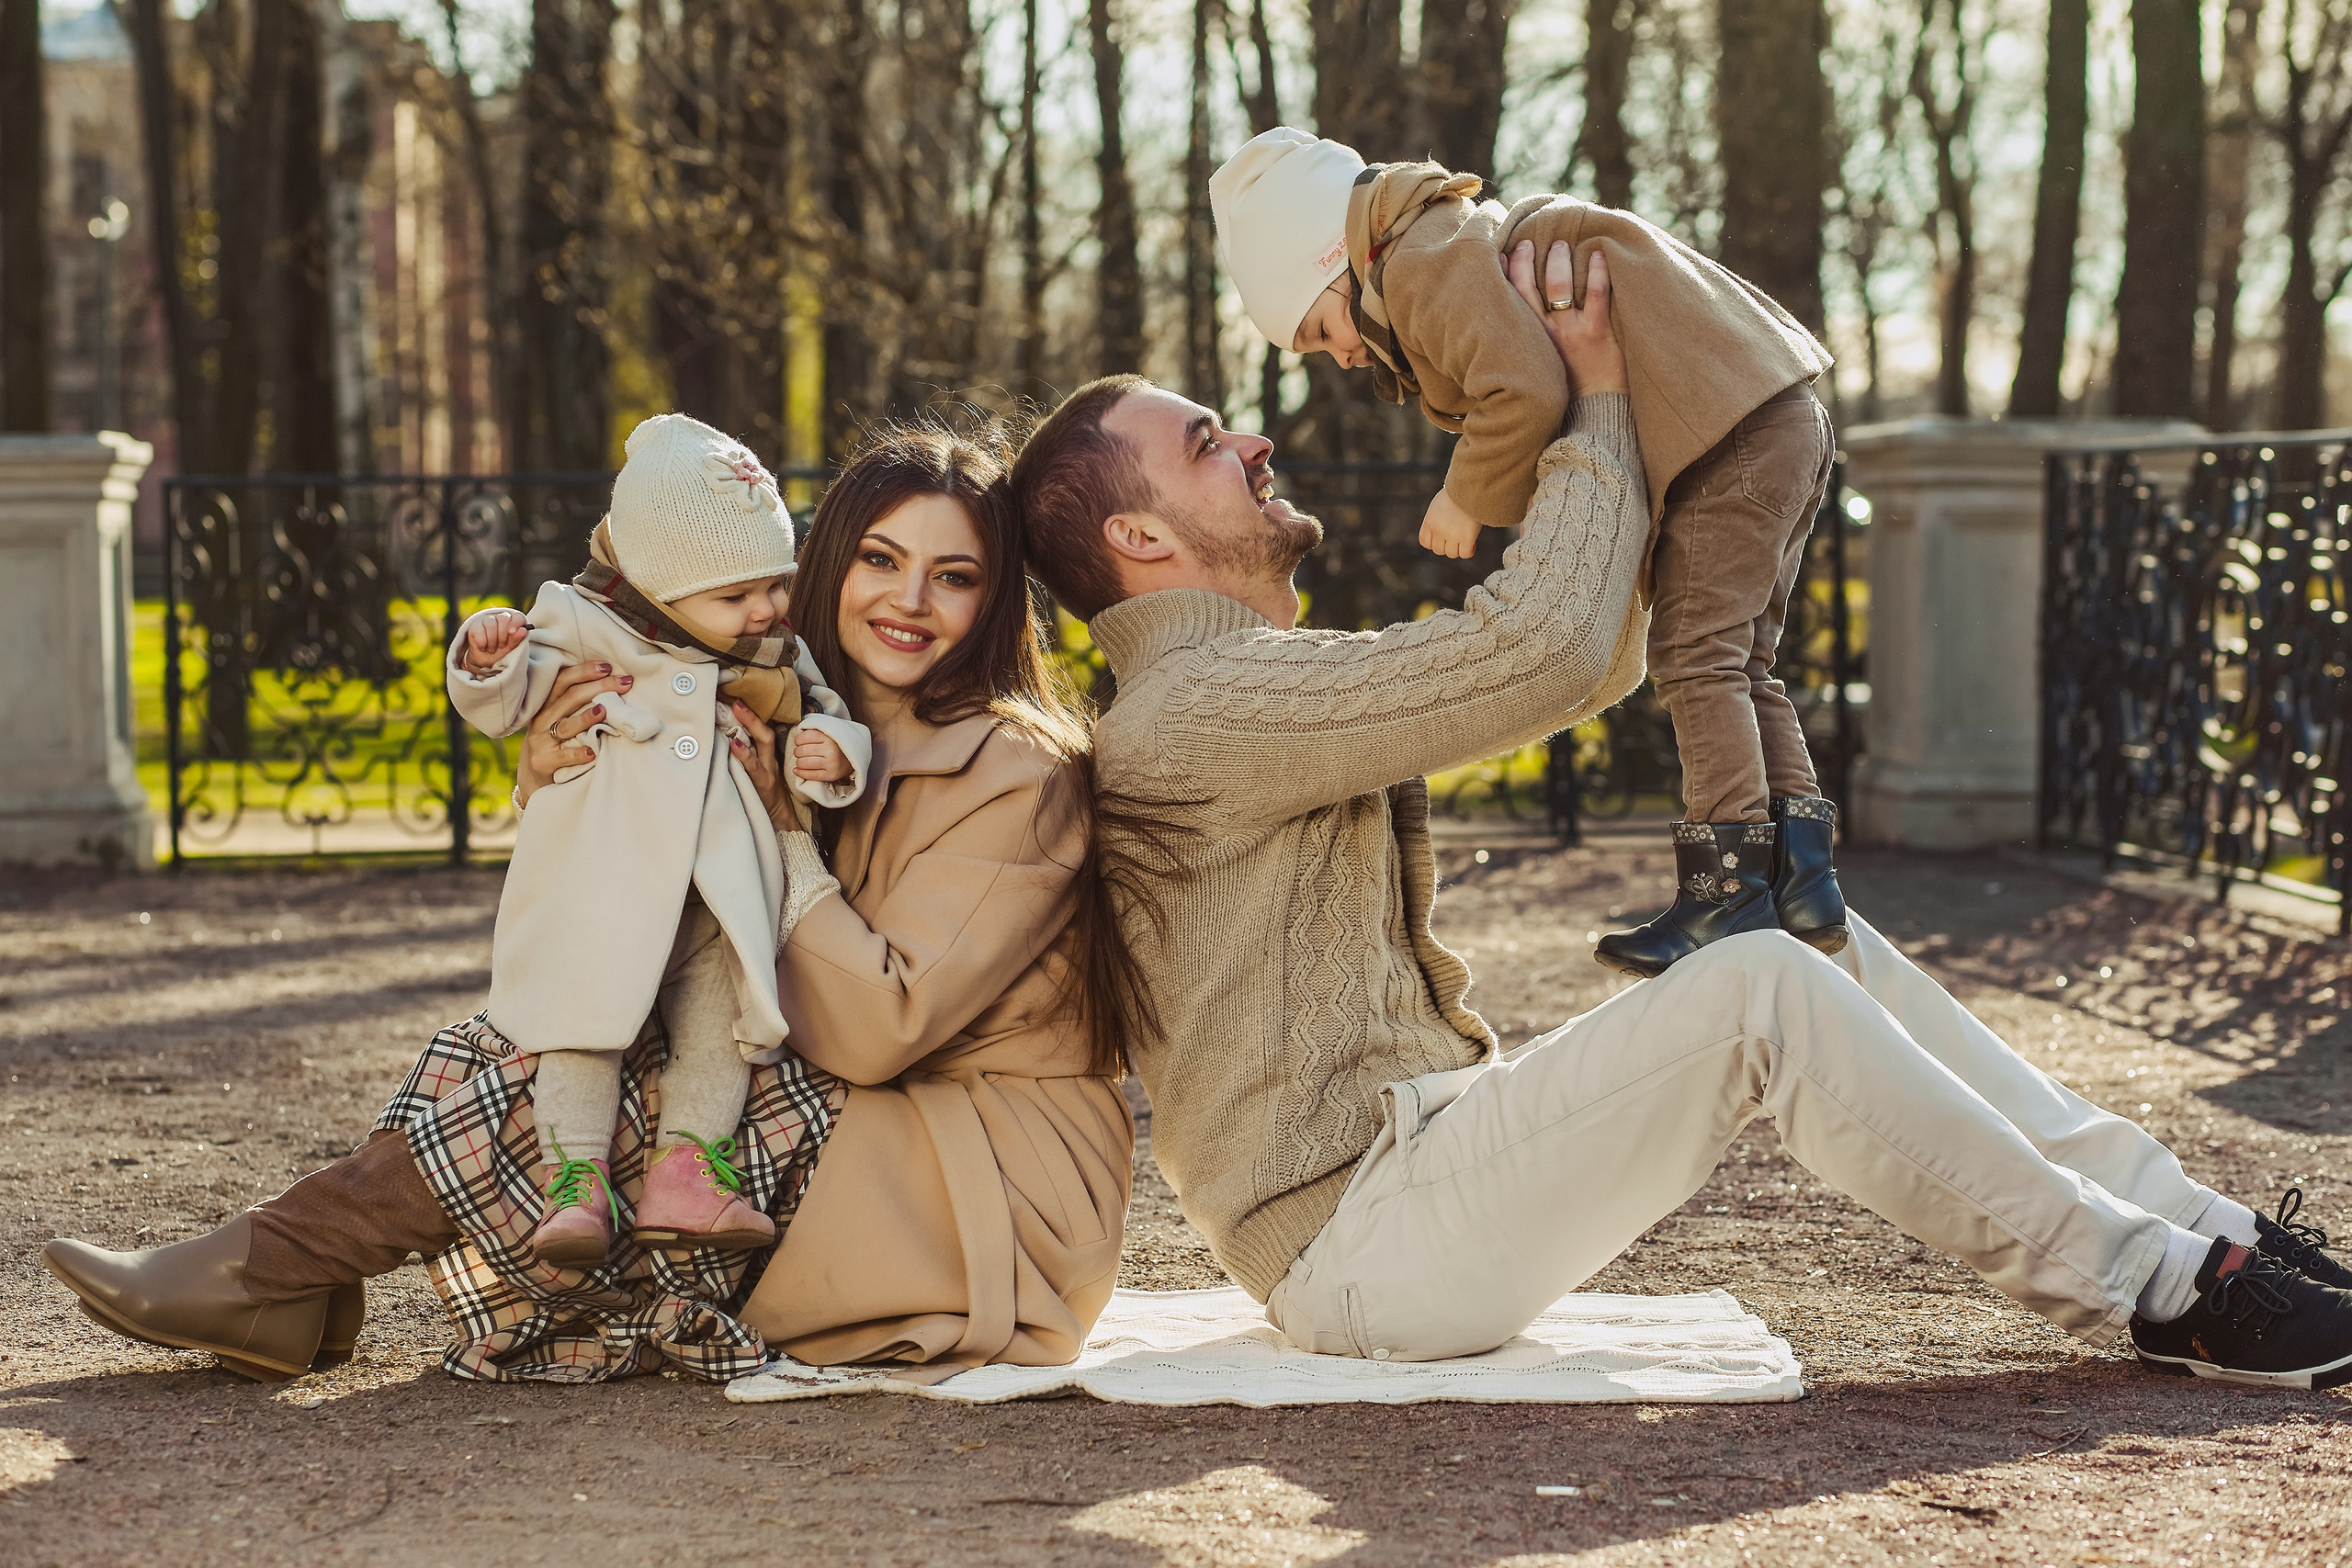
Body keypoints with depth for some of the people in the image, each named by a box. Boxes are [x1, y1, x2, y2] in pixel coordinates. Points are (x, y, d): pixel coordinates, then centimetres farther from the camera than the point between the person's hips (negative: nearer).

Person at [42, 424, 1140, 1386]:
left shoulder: (1020, 770, -12)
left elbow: (875, 1029, -19)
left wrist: (771, 834, -18)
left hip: (1000, 1190, -7)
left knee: (617, 1100, -23)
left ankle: (273, 1265, -15)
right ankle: (281, 1291, -21)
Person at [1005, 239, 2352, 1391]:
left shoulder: (1279, 681, 19)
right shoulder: (1182, 712, -15)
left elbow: (1597, 662, 21)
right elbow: (1540, 650, -23)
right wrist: (1602, 396, -8)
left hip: (1433, 1145, 10)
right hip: (1354, 1235, -10)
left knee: (1824, 951, 0)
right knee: (1761, 991, -23)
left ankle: (2202, 1226, -2)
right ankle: (2149, 1290, -12)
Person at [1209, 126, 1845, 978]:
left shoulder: (1428, 266, -10)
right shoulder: (1471, 255, 25)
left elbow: (1527, 392, -21)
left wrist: (1468, 500, -7)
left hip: (1734, 423, -11)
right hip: (1785, 425, 11)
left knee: (1695, 656, -10)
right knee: (1732, 663, 13)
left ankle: (1728, 886, -11)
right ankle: (1802, 870, 9)